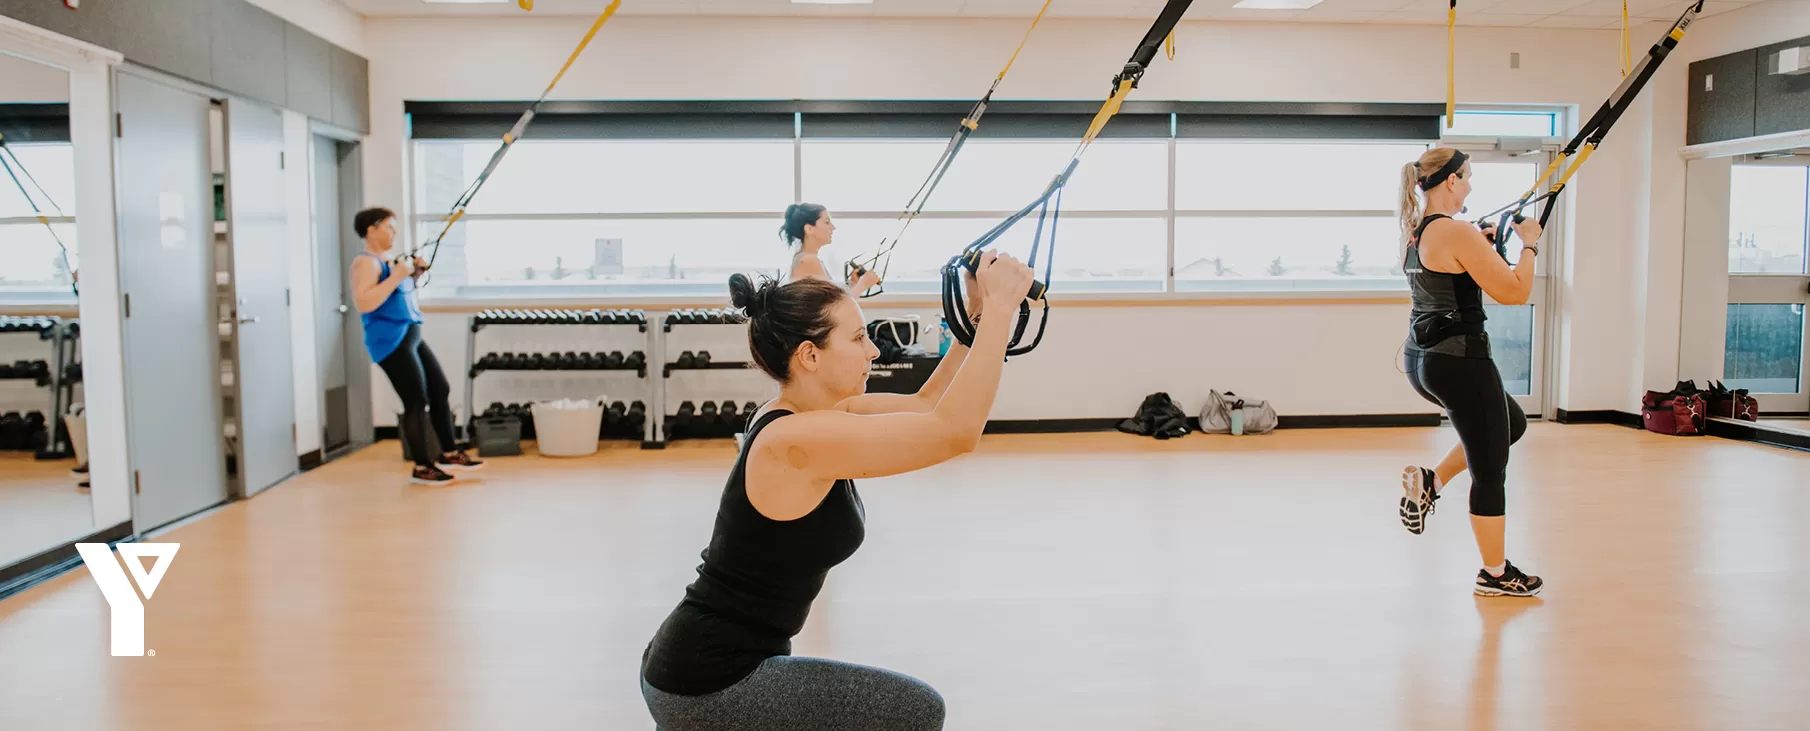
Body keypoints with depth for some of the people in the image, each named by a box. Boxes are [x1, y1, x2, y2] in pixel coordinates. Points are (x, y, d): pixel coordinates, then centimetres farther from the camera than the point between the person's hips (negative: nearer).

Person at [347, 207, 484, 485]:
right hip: (390, 342, -10)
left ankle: (449, 454, 18)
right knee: (417, 401, -7)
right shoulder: (365, 262, -12)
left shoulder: (387, 261, 17)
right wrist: (396, 276, -24)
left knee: (441, 390, 10)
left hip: (410, 337, 10)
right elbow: (364, 303, -25)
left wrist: (414, 276, 10)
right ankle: (422, 468, 3)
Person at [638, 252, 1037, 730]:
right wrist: (999, 309, -22)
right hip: (709, 686, -9)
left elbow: (925, 408, 12)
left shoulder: (804, 415, 4)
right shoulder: (797, 439, -24)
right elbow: (955, 431, -27)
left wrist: (979, 316, 4)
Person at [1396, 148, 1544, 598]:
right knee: (1490, 471, 5)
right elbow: (1514, 292, -16)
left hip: (1421, 358, 9)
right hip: (1459, 361, -9)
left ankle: (1430, 481, 15)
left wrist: (1480, 248, 18)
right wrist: (1529, 244, -3)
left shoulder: (1415, 231, 10)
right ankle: (1496, 575, 18)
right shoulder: (1456, 232, -18)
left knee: (1512, 425, 28)